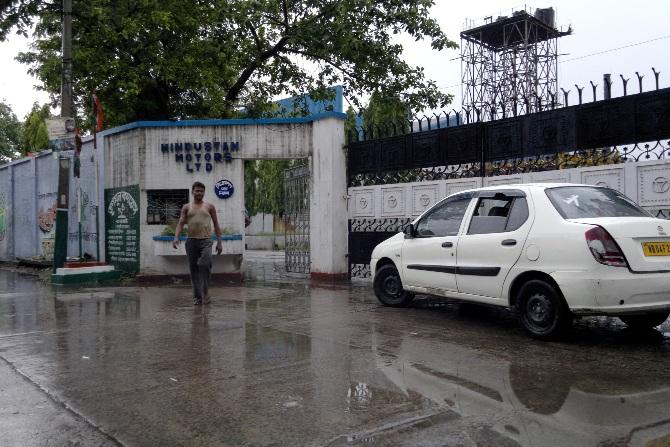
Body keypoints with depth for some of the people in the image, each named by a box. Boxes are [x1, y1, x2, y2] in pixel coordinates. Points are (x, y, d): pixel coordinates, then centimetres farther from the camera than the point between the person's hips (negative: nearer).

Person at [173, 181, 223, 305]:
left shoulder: (209, 207, 10)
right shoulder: (186, 207, 12)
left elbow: (216, 225, 11)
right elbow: (181, 223, 4)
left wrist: (219, 242, 5)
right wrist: (176, 237, -13)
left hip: (206, 240, -2)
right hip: (191, 241, 2)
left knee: (205, 265, -21)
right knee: (193, 268, 4)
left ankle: (205, 291, -6)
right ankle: (197, 296, 11)